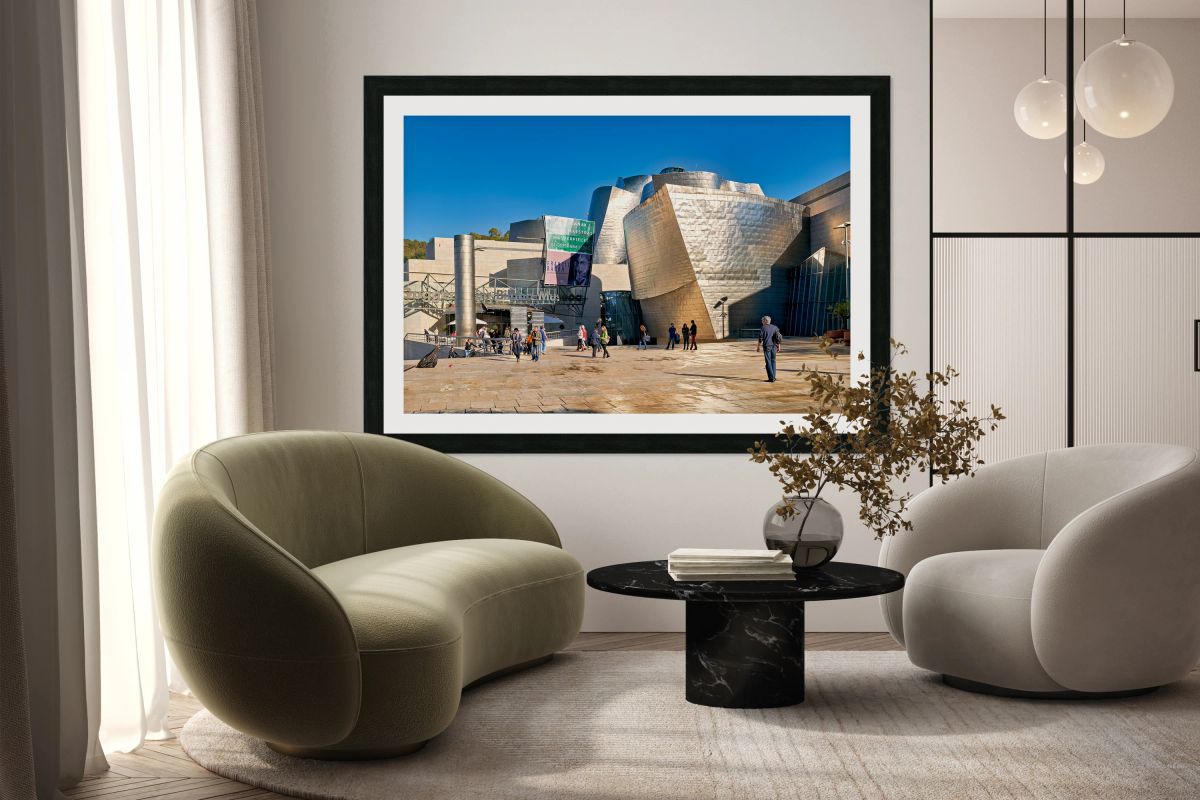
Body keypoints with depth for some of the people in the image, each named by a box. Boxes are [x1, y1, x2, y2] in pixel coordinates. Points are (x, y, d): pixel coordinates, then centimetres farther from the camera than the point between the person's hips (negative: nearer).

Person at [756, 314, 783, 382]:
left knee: (768, 362, -3)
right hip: (774, 346, 5)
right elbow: (778, 338, 7)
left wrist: (758, 347, -1)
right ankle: (773, 377, 15)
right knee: (773, 361, 15)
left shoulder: (762, 328, -7)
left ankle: (771, 378, -7)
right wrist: (778, 347, 13)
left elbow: (760, 339, -10)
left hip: (766, 347, -5)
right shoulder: (775, 328, 7)